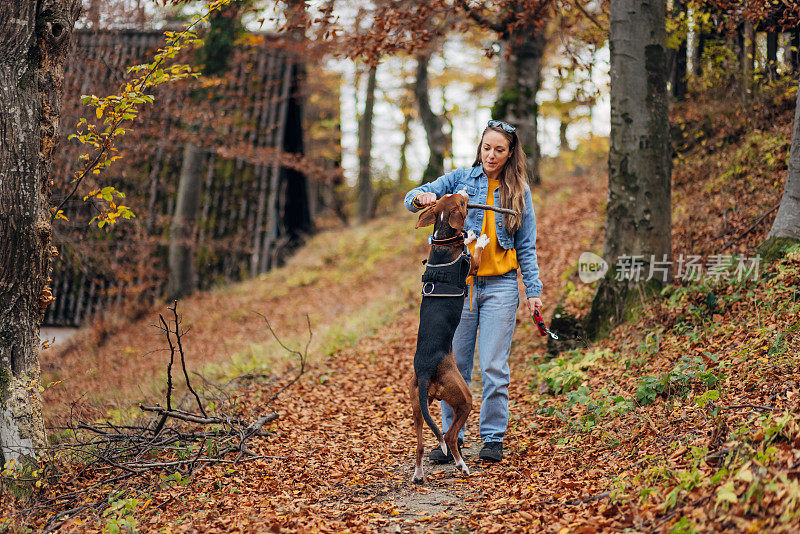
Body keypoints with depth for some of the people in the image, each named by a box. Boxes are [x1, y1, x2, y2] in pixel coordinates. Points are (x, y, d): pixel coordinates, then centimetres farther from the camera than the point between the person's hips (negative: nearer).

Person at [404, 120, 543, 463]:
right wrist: (421, 198, -23)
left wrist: (533, 289, 0)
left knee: (494, 367, -3)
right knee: (454, 366, 3)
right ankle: (451, 437, 12)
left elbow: (526, 247, 8)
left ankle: (493, 438, 7)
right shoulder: (460, 179, 6)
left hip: (500, 286, -1)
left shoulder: (519, 191, 7)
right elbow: (412, 199, 1)